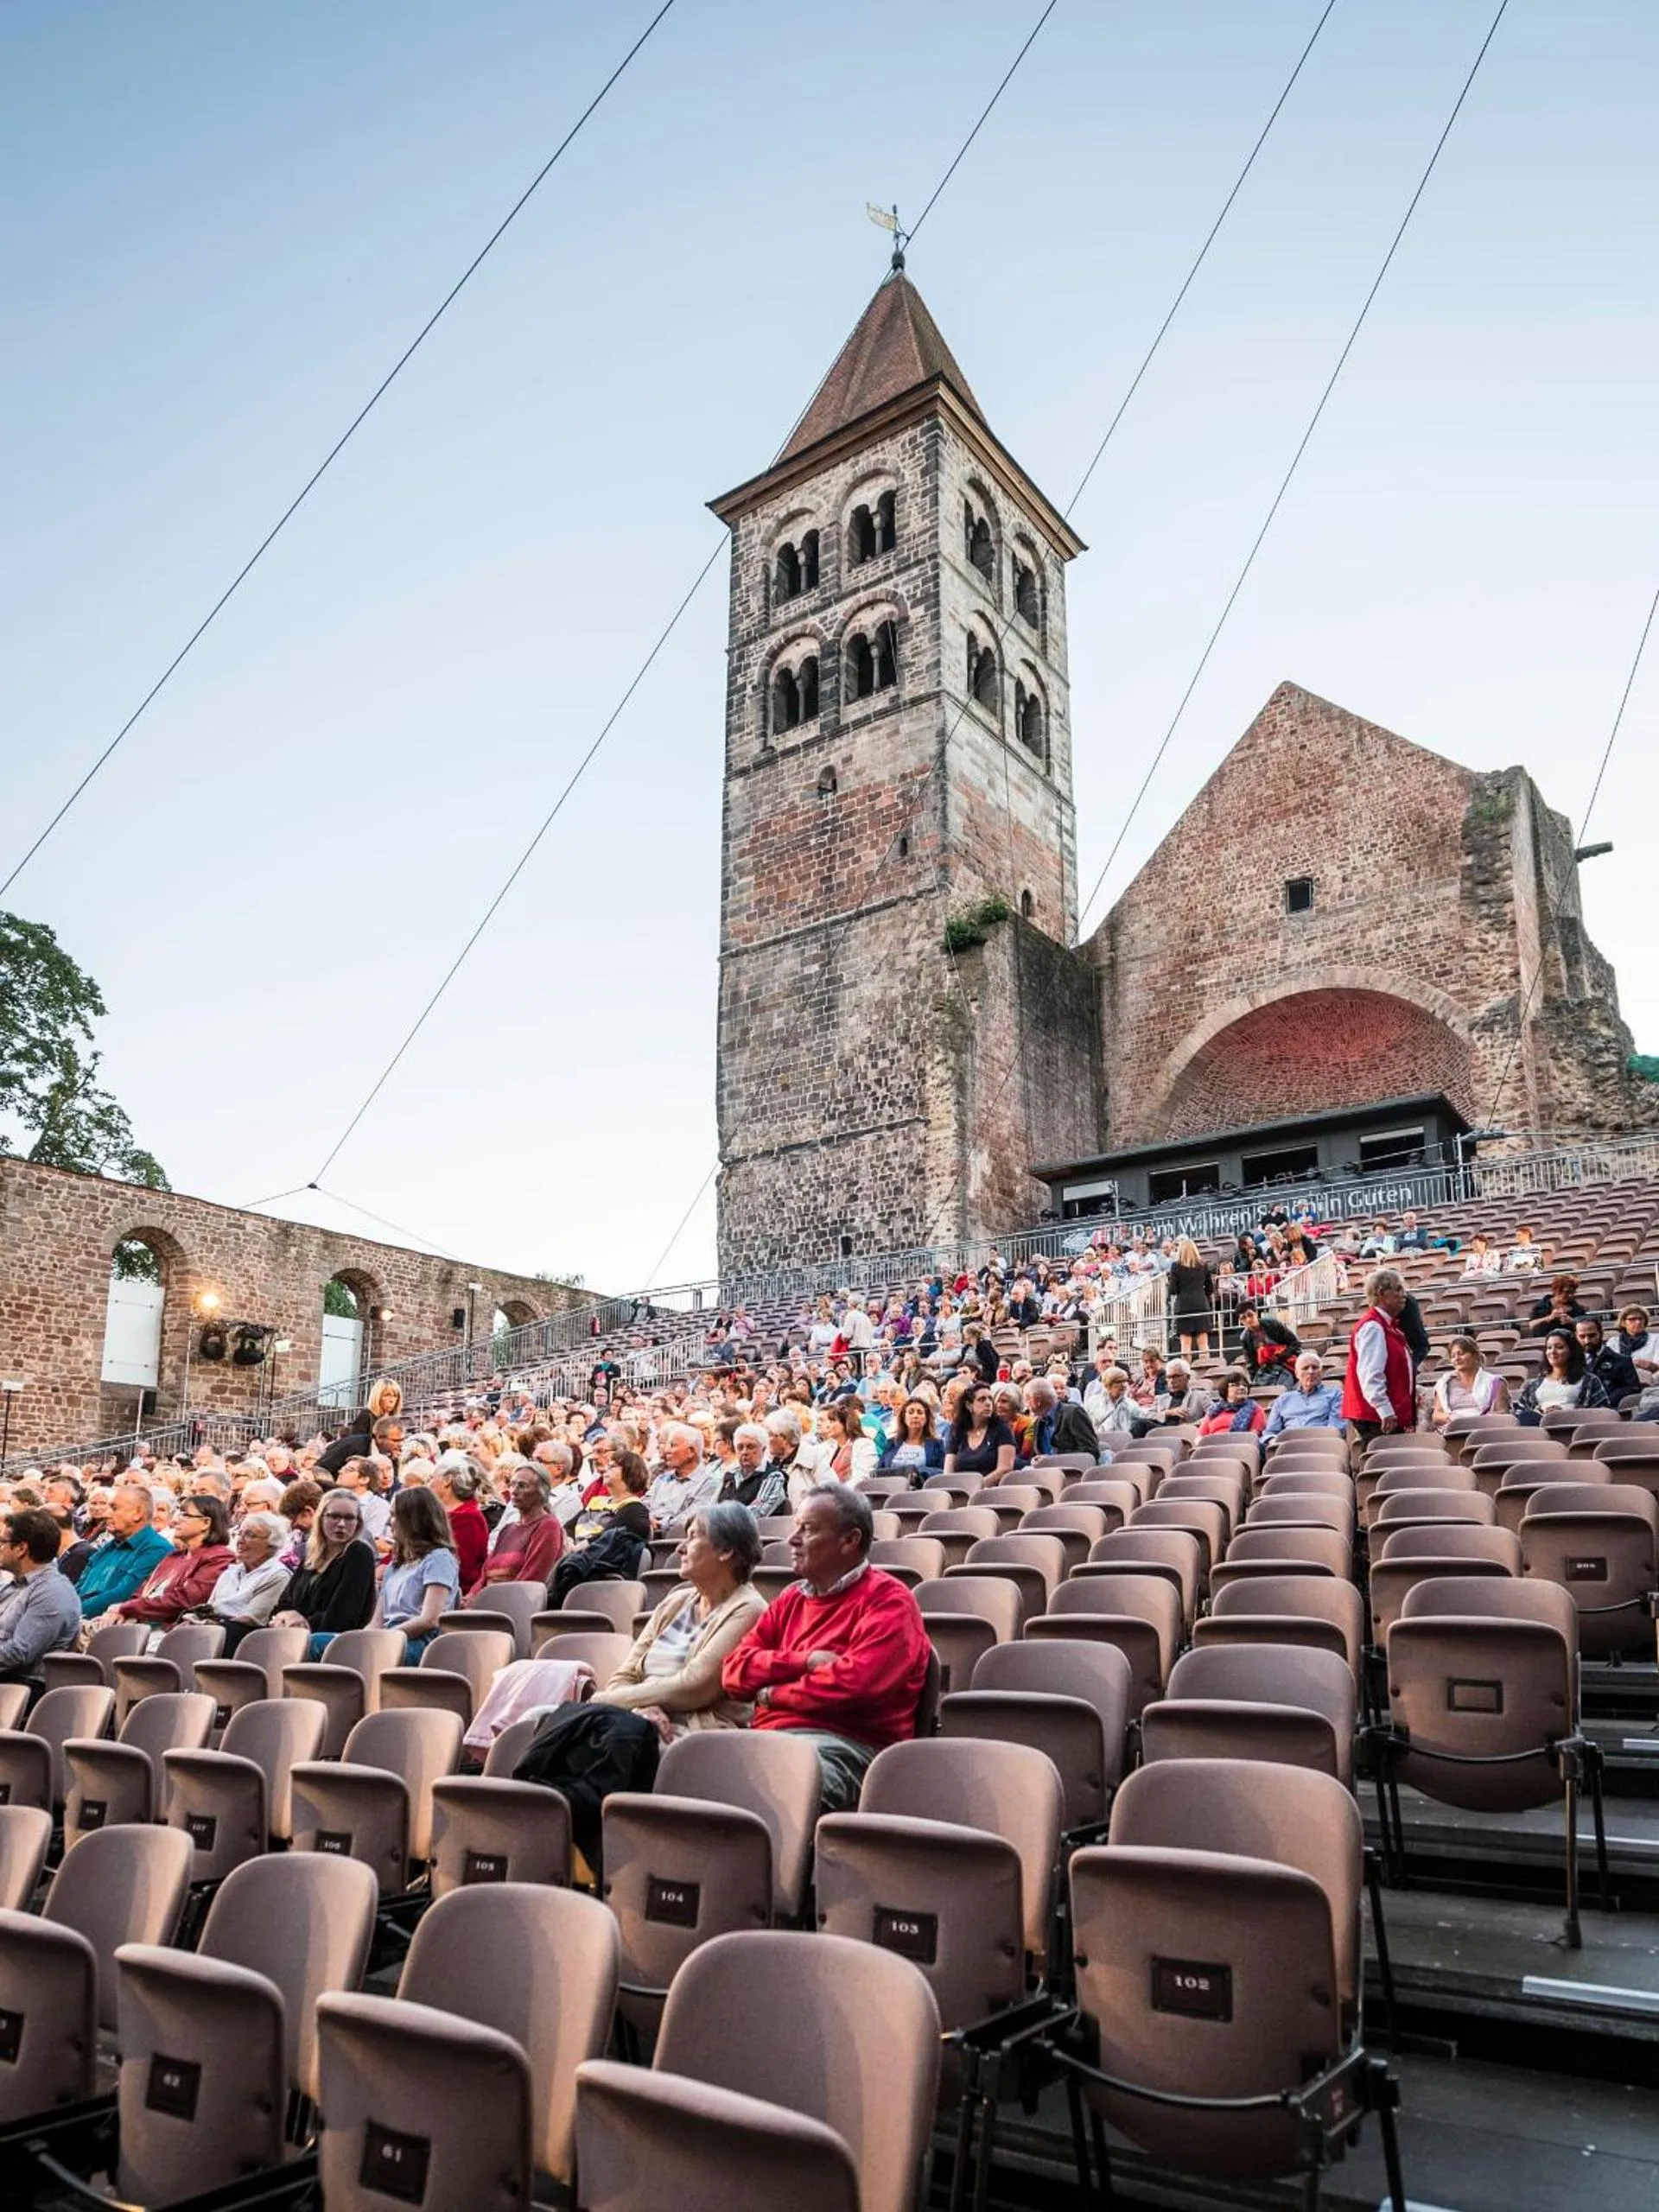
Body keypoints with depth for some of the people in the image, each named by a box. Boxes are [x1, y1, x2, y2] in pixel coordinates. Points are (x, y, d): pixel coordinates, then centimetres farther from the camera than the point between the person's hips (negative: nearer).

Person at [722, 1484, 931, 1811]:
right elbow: (735, 1670, 12)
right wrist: (806, 1661, -5)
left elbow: (856, 1682, -16)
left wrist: (775, 1694, -2)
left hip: (846, 1744, -6)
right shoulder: (791, 1599, 23)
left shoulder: (887, 1601, 1)